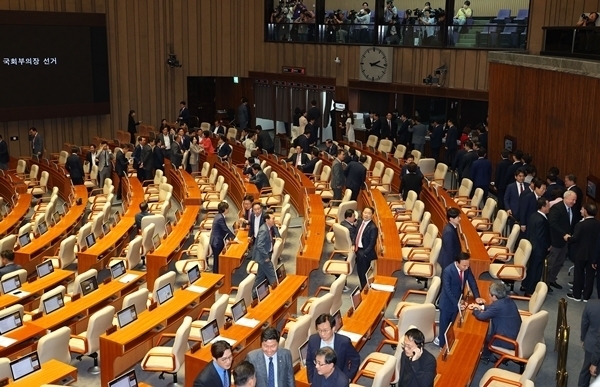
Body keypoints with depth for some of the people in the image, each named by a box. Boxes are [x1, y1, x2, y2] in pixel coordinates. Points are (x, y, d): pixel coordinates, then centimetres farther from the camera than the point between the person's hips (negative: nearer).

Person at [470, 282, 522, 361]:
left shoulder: (499, 305, -27)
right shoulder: (508, 299, -1)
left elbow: (481, 316, -18)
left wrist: (475, 310, 2)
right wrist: (480, 307, 15)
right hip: (516, 335, 8)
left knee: (484, 335, 17)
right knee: (489, 328, 26)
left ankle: (485, 355, 42)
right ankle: (486, 353, 40)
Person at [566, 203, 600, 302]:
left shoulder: (581, 224, -20)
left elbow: (575, 239, -17)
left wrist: (568, 238, 2)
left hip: (581, 253, -4)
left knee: (578, 274, 9)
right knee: (590, 275, 11)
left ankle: (576, 295, 18)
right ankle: (587, 296, 18)